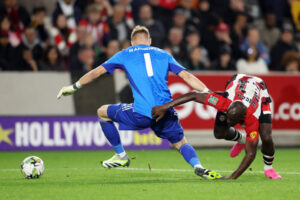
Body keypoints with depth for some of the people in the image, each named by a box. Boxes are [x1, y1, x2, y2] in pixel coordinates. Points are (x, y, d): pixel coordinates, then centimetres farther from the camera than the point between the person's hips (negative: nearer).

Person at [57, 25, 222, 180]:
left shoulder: (125, 55, 17)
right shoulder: (163, 54, 20)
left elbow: (96, 72, 21)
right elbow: (187, 77, 13)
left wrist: (74, 87, 33)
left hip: (141, 114, -2)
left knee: (103, 112, 21)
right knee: (181, 143, 19)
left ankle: (121, 156, 26)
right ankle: (198, 167, -13)